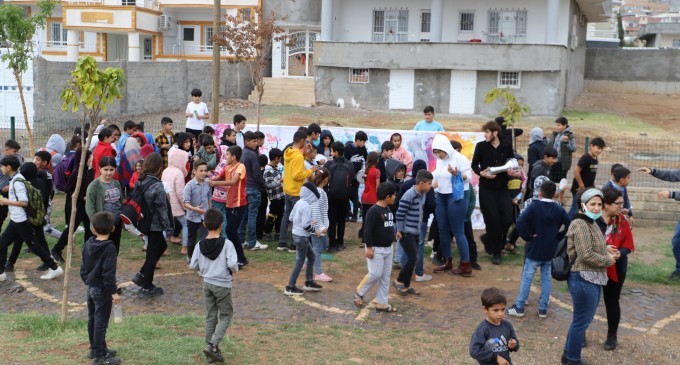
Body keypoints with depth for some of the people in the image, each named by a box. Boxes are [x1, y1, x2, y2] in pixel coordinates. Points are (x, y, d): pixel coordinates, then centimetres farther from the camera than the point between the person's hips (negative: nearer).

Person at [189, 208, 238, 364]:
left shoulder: (200, 245, -5)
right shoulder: (226, 243, -18)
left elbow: (193, 265, 0)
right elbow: (232, 264, -24)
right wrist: (234, 271, -3)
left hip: (207, 284, 5)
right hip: (222, 285, -4)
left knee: (210, 316, 14)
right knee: (226, 315, 10)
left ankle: (211, 348, 20)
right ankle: (213, 345, -4)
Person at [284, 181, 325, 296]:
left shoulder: (298, 203, 6)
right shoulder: (307, 206, -21)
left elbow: (291, 218, 13)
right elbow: (305, 225, -24)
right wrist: (315, 230, -9)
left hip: (296, 234, 10)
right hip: (302, 237, -10)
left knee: (311, 257, 21)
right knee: (299, 262, 0)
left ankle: (309, 282, 27)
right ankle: (290, 288, 5)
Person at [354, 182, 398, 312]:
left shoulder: (388, 209, 9)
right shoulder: (374, 211, -18)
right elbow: (368, 230, -20)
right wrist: (369, 247, -21)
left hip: (387, 248, 9)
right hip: (376, 249, -9)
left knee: (385, 276, 9)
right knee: (375, 274, -6)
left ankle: (382, 303, 15)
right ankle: (359, 293, 17)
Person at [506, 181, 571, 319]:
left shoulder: (534, 207, -12)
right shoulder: (559, 210, 2)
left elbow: (520, 223, -23)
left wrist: (528, 237, -11)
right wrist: (558, 238, 8)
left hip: (534, 249, -4)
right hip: (550, 250, 4)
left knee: (527, 277, 3)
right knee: (546, 278, 11)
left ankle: (519, 307, 7)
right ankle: (543, 309, 15)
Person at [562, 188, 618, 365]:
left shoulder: (591, 222, 13)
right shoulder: (580, 224, -18)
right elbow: (586, 255, -23)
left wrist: (606, 250, 5)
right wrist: (608, 260, -10)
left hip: (593, 278, 10)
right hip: (583, 279, -10)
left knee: (582, 319, 18)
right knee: (582, 320, 0)